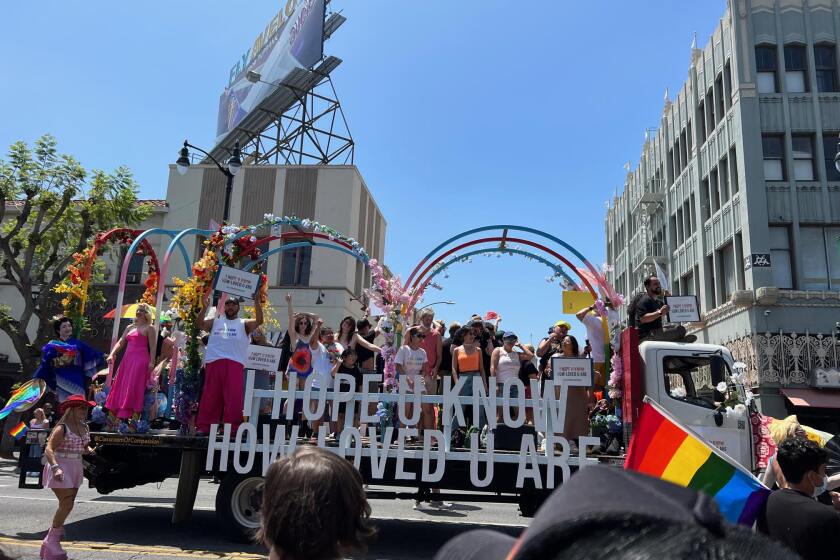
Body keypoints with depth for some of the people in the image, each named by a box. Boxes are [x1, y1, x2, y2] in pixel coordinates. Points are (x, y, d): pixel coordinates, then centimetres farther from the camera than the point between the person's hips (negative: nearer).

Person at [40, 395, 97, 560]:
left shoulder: (84, 427, 9)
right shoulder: (62, 428, -14)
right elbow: (49, 450, -21)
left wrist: (89, 450, 0)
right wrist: (56, 467, -33)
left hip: (75, 468, 8)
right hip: (61, 469, -8)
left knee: (68, 505, 11)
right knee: (66, 505, -12)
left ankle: (52, 540, 25)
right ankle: (52, 540, 4)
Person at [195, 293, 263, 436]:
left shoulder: (244, 324, 12)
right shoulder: (215, 321, 20)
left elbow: (259, 320, -4)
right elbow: (200, 324, 5)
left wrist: (257, 301, -14)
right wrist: (205, 306, -5)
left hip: (235, 364, -2)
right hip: (213, 363, 2)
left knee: (234, 397, -7)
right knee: (210, 396, 4)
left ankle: (233, 428, -5)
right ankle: (204, 427, 9)